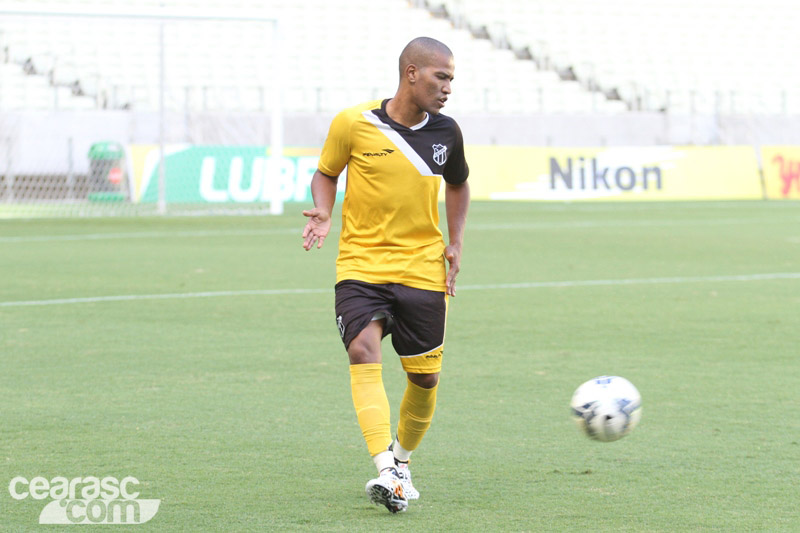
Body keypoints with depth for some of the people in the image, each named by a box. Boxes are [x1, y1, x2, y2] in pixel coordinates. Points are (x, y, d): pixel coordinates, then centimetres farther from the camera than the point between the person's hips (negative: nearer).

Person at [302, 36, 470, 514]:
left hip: (423, 271, 3)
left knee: (425, 374, 5)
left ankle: (402, 460, 32)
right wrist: (324, 213, -11)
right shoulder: (353, 124, -9)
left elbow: (457, 184, 19)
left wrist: (456, 243, 8)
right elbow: (326, 172, 8)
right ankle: (385, 471, -32)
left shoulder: (445, 133, 0)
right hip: (361, 264, -3)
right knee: (364, 348, -25)